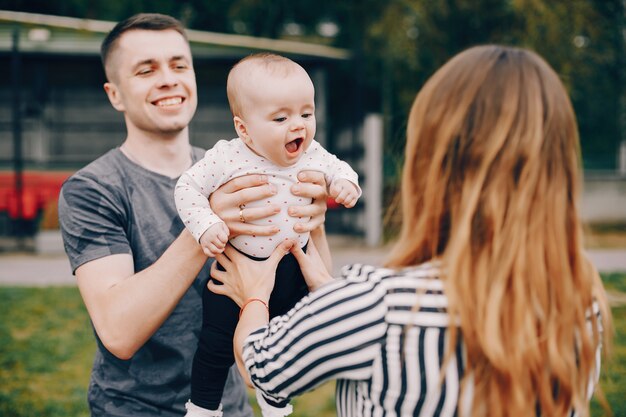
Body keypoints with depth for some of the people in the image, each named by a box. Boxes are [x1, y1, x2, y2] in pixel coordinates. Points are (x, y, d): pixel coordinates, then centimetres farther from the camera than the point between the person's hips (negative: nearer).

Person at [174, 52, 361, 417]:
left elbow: (339, 169, 8)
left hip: (293, 269, 4)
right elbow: (188, 188, -10)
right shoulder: (226, 159, -19)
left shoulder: (313, 156, -9)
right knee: (218, 343, 2)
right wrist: (205, 225, -24)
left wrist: (346, 183, -14)